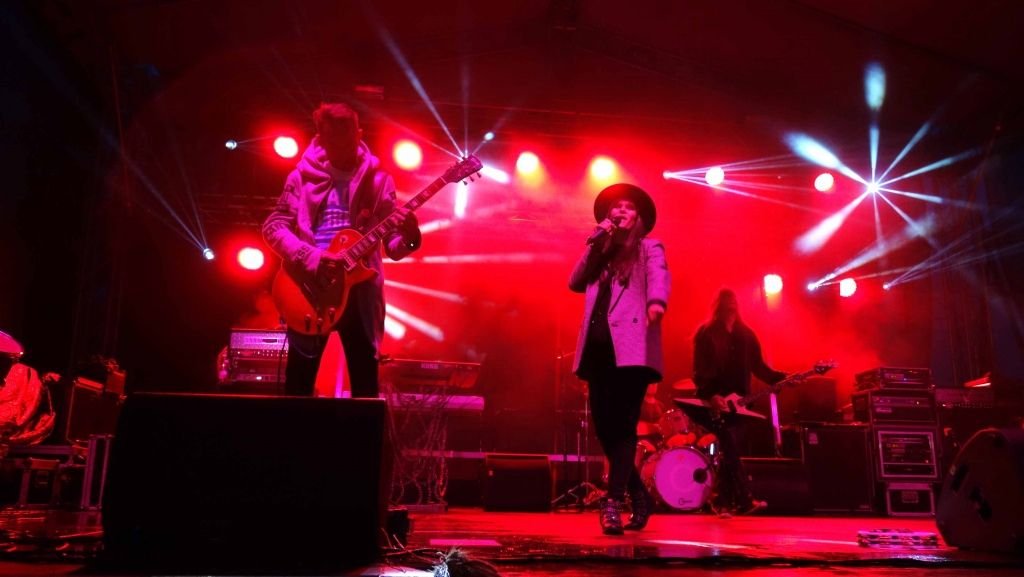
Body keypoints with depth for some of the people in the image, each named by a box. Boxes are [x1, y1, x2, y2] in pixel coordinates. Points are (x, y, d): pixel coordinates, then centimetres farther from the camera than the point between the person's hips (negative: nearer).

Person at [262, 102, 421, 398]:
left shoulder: (378, 179, 7)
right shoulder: (303, 175, 6)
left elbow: (392, 246, 4)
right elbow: (273, 226, 1)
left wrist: (407, 236, -20)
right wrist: (309, 257, -16)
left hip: (360, 291, 0)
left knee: (366, 388, 4)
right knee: (298, 385, 5)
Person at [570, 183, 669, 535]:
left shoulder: (649, 248, 12)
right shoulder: (600, 253, 25)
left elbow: (659, 278, -10)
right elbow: (575, 283, 9)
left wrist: (656, 303, -33)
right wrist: (595, 243, 4)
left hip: (630, 347, -5)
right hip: (598, 347, 5)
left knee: (621, 424, -12)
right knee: (604, 427, 4)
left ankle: (613, 502, -10)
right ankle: (639, 497, 19)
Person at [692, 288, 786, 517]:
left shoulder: (746, 334, 13)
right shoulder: (706, 333, -2)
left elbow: (759, 367, 10)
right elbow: (699, 371, -9)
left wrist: (782, 379, -5)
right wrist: (710, 395, -21)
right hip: (715, 401, -4)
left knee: (729, 449, 4)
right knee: (730, 446, -14)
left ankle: (723, 502, 10)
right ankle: (744, 500, -11)